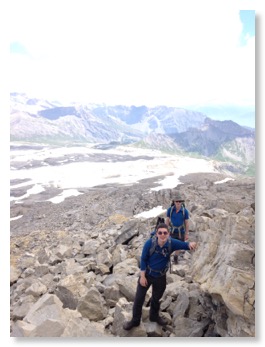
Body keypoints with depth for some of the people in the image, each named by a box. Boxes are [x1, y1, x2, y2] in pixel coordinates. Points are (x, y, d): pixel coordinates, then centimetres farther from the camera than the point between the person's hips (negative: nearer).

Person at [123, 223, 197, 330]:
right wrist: (142, 276, -12)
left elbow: (184, 245, -26)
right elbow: (143, 259, -16)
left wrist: (190, 244, -51)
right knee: (139, 298, 11)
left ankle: (154, 316, 54)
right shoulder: (149, 243, -27)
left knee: (156, 298, 26)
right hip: (147, 274, -2)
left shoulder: (171, 243, -24)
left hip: (160, 277, 2)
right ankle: (135, 320, 36)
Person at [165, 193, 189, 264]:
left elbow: (186, 223, -6)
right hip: (172, 231, 0)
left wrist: (186, 234, -3)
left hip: (181, 232, 1)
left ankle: (176, 257, 39)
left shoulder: (185, 211, -13)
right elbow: (167, 220, -3)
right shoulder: (170, 210, -12)